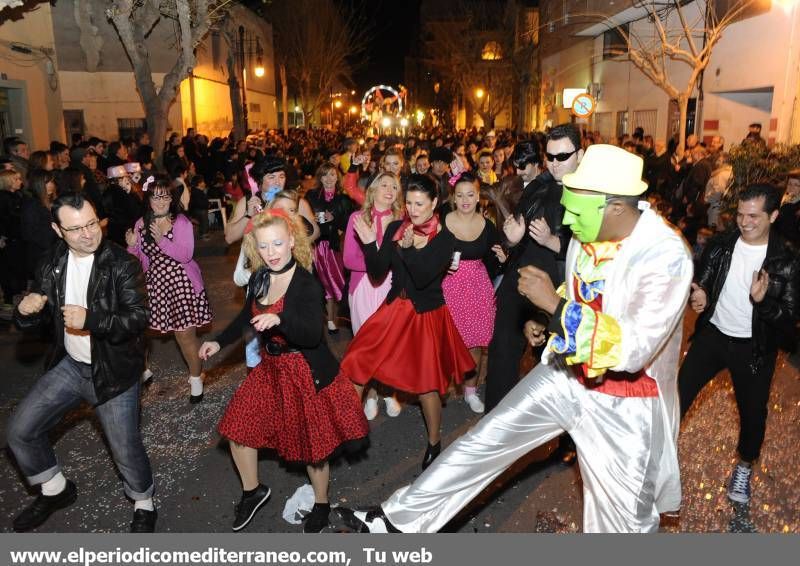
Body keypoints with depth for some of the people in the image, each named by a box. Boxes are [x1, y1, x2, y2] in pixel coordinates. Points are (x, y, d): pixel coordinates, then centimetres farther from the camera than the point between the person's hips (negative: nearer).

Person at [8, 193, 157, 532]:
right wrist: (26, 311, -17)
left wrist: (91, 319, -34)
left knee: (125, 450, 0)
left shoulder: (122, 264, -17)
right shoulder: (54, 263, -1)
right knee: (20, 432, 9)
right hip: (70, 365, 6)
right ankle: (56, 490, 35)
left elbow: (138, 317, -21)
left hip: (113, 371, -5)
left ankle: (144, 504, 30)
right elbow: (36, 319, 7)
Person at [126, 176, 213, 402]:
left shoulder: (182, 222, -7)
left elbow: (185, 256, -15)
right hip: (155, 283, 4)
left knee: (186, 334, -1)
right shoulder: (141, 224, 6)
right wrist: (132, 246, -10)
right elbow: (139, 259, 10)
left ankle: (196, 378, 17)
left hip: (181, 283, -4)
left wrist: (162, 240, -23)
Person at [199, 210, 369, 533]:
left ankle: (321, 505, 36)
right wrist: (219, 342, 15)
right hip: (270, 367, 7)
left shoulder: (306, 284, -21)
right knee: (237, 428, 12)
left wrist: (279, 319, -47)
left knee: (311, 444, 8)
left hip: (306, 372, -7)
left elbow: (313, 335, -32)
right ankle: (252, 492, 38)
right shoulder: (259, 279, -1)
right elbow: (247, 317, 17)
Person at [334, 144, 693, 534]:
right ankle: (398, 520, 16)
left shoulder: (667, 257, -25)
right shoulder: (585, 234, -5)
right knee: (486, 439, 5)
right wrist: (550, 324, -2)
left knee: (624, 519, 12)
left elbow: (633, 350, -32)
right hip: (566, 374, 6)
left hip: (623, 403, -5)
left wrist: (553, 304, -33)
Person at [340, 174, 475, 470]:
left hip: (426, 315, -4)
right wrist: (369, 243, -18)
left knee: (426, 384, 6)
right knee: (354, 365, -1)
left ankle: (434, 443, 30)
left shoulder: (445, 239, -11)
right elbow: (377, 273, -3)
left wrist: (408, 247, -31)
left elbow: (422, 279, -21)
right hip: (393, 309, 4)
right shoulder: (395, 228, -1)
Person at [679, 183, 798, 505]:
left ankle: (744, 466, 39)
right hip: (713, 335, 2)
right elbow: (700, 283, 5)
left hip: (753, 348, -1)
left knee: (752, 412, 12)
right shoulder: (720, 246, -5)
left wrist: (763, 300, -32)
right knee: (678, 395, 2)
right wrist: (699, 296, -19)